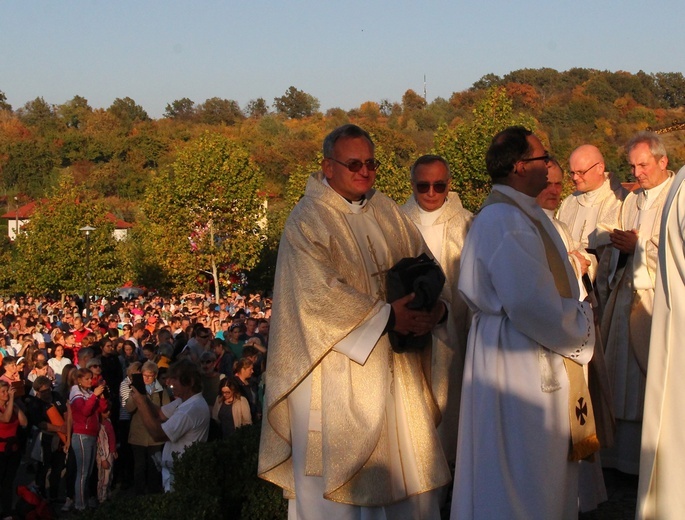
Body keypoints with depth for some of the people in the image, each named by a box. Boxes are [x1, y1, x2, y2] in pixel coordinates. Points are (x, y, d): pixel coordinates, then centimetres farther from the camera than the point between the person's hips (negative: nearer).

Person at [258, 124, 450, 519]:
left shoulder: (387, 212, 10)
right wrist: (386, 317, -22)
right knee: (339, 471, 2)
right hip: (339, 364, -6)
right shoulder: (308, 220, -8)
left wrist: (436, 305, -14)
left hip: (396, 362, 6)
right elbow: (320, 292, -19)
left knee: (410, 466, 9)